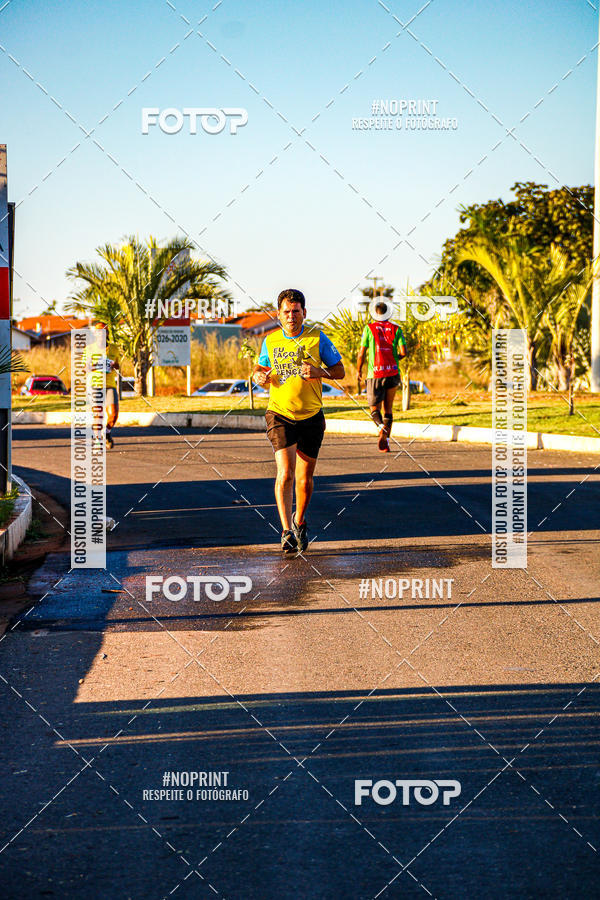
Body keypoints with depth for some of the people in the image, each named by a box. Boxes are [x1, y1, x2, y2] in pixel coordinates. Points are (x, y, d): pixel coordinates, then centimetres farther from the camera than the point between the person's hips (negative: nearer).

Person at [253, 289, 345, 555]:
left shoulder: (318, 338, -1)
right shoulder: (270, 341, 4)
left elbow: (339, 370, 3)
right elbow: (260, 367, 19)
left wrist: (319, 371, -17)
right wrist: (259, 376, -5)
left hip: (311, 417, 0)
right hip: (280, 415, 0)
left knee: (305, 478, 8)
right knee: (285, 473, -16)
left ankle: (299, 521, 34)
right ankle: (287, 532, -15)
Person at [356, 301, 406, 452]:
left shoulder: (369, 328, -2)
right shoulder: (396, 329, 4)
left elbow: (362, 353, -4)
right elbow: (403, 352, -3)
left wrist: (359, 371, 12)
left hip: (375, 374, -2)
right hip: (392, 373, 2)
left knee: (375, 409, 5)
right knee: (388, 408, 14)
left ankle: (382, 427, -27)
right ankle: (386, 442, 9)